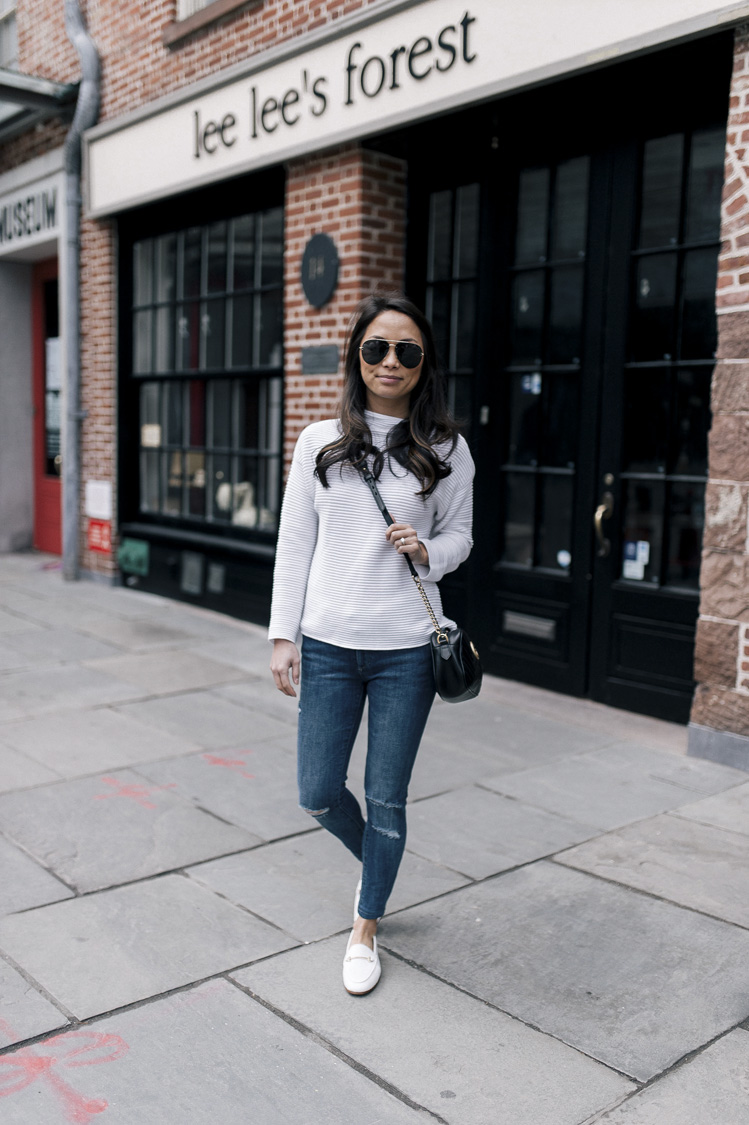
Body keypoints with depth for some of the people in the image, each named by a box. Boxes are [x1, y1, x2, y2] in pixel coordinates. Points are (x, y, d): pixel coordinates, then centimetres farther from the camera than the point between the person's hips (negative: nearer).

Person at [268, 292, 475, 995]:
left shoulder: (446, 450, 1)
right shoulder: (319, 442, 3)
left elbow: (460, 535, 11)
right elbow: (294, 545, 4)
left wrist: (427, 551, -12)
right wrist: (283, 635, 0)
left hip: (406, 651, -1)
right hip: (328, 646, 2)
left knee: (386, 800, 7)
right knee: (318, 795, 7)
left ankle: (365, 928, 29)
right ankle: (374, 861, 41)